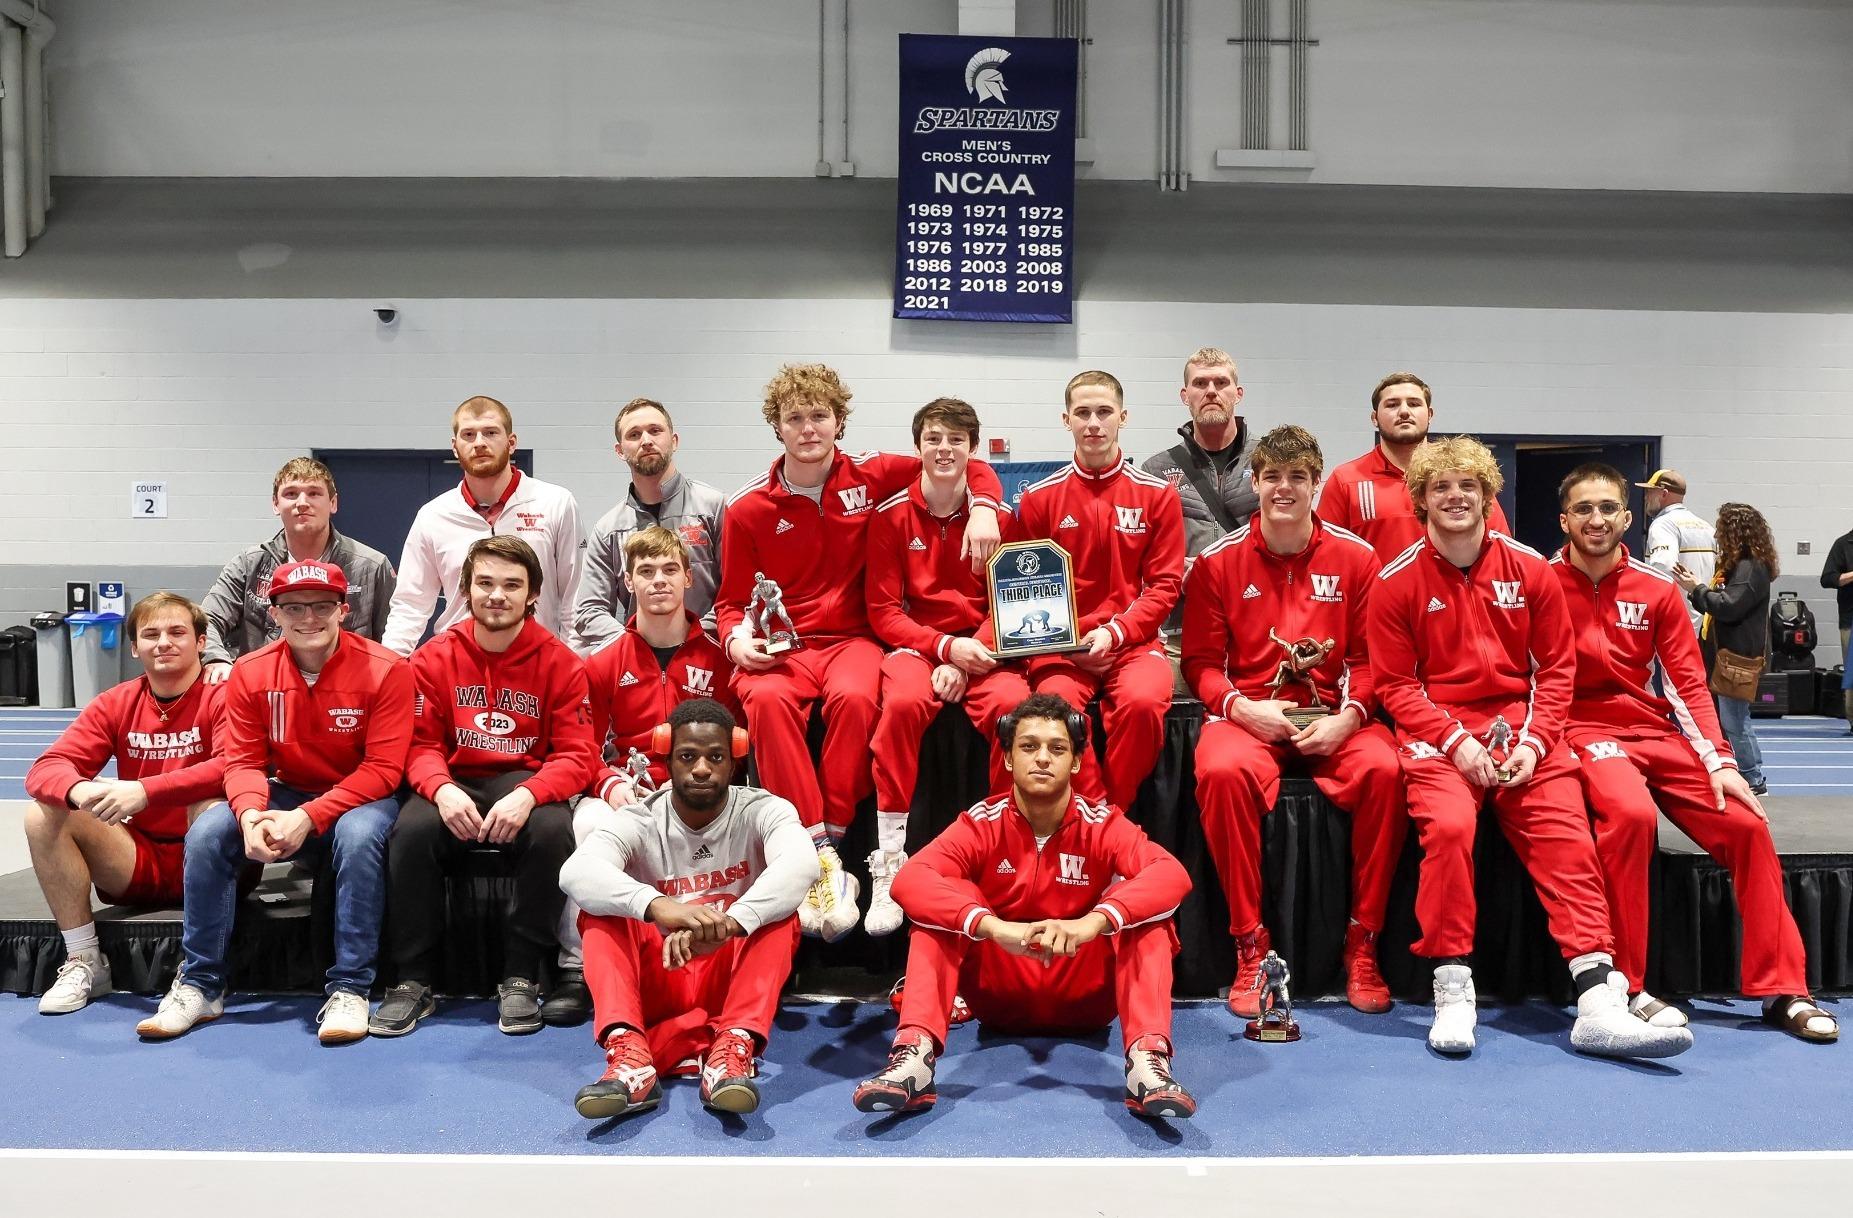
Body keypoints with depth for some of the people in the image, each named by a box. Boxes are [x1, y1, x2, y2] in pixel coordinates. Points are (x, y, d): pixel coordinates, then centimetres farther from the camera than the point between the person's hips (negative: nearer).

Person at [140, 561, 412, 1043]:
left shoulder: (385, 670, -17)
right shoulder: (250, 673, -4)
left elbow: (382, 769, -19)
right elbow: (243, 760, -4)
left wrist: (309, 817, -30)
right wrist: (251, 814, -28)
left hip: (361, 798, -4)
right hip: (286, 795, 4)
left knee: (359, 835, -36)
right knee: (206, 833, -19)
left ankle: (349, 989, -25)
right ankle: (200, 984, -6)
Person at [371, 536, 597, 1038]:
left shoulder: (560, 662, -2)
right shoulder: (435, 658, 3)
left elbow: (577, 754, -6)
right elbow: (421, 743, 1)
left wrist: (528, 795, -26)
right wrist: (441, 789, -23)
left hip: (526, 785, -1)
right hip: (457, 785, 1)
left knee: (553, 828, -33)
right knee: (412, 829, -30)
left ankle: (520, 979, -19)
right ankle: (414, 981, -15)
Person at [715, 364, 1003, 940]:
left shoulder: (871, 475, 6)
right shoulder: (748, 509, 7)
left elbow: (972, 468, 15)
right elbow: (732, 601, 14)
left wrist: (982, 509, -6)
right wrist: (738, 640, -8)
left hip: (853, 639, 0)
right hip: (781, 649, 1)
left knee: (854, 696, -36)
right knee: (767, 699, -35)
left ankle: (831, 843, -27)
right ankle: (820, 859, -36)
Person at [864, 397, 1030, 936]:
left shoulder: (997, 514, 4)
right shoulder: (892, 514, 2)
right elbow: (883, 610, 0)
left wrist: (967, 660, -13)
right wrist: (945, 647, -16)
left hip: (982, 648, 1)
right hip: (917, 644, 0)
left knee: (1013, 705, -33)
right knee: (903, 701, -35)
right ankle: (888, 865, -28)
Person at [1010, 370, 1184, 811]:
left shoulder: (1157, 493, 7)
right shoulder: (1039, 498, 8)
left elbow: (1165, 584, 5)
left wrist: (1114, 632, -11)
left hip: (1133, 641, 0)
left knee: (1142, 701, -33)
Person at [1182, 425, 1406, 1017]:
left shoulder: (1355, 557, 7)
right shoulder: (1218, 562, 5)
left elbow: (1370, 656, 6)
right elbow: (1200, 662, 5)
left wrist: (1347, 717, -11)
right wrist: (1242, 708, -13)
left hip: (1334, 717, 1)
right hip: (1247, 713, -1)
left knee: (1383, 769, -30)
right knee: (1223, 772, -34)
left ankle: (1362, 945, -14)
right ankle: (1250, 947, -20)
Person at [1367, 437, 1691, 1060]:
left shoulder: (1531, 570, 8)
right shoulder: (1396, 581, 2)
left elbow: (1556, 667, 8)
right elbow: (1395, 684, 1)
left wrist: (1533, 740, -7)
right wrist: (1455, 739, -13)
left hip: (1524, 727, 3)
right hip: (1438, 733, -2)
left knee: (1567, 836, -19)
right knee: (1448, 825, -30)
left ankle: (1598, 1005, -20)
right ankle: (1452, 995, -19)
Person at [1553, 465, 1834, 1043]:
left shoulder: (1658, 589, 6)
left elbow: (1688, 684, 5)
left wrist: (1720, 762, -5)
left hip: (1654, 731, 5)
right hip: (1582, 731, -4)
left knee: (1747, 823, -12)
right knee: (1631, 812, -34)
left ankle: (1781, 988, 4)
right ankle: (1626, 988, -20)